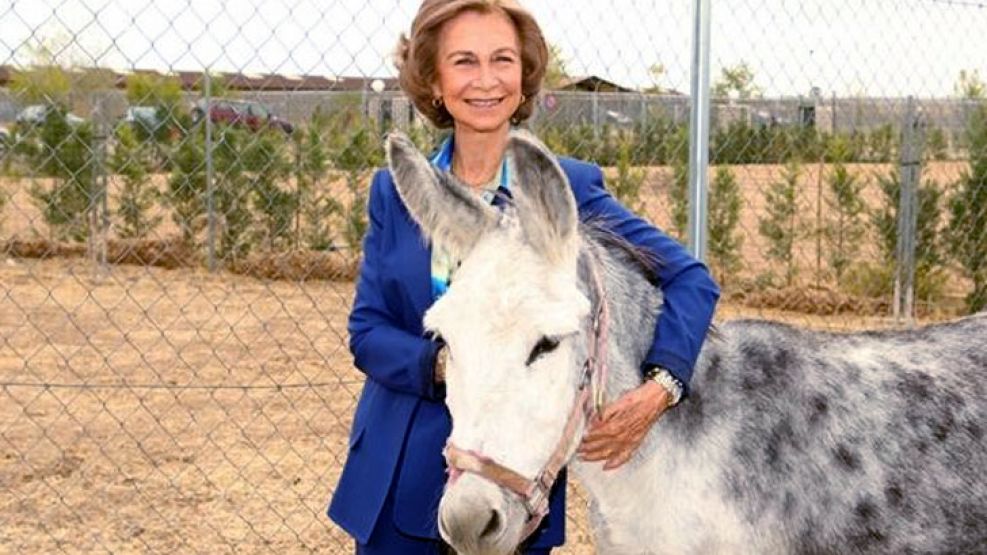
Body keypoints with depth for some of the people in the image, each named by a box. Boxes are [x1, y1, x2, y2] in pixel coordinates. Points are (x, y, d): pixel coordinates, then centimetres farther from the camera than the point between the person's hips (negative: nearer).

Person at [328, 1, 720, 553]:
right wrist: (441, 362, -20)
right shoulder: (396, 192, 2)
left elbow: (691, 278, -12)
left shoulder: (568, 189, -7)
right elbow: (366, 331, 0)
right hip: (397, 481, 3)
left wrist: (659, 388, -29)